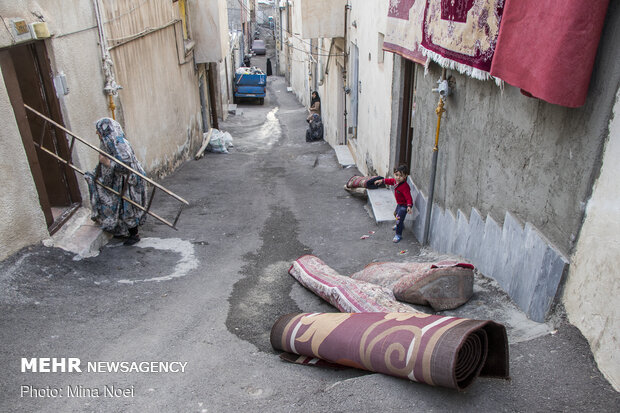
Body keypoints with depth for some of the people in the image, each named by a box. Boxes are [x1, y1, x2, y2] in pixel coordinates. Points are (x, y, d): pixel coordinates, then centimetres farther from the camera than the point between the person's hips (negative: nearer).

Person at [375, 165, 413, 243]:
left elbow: (408, 197, -38)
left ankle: (398, 235, 6)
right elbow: (390, 181, 13)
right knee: (396, 214, 32)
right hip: (399, 204, 10)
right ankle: (401, 225, 59)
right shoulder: (396, 181, -10)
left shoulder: (405, 187, -35)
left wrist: (409, 206, -51)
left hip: (404, 205, -10)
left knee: (399, 219, -10)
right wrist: (382, 181, 16)